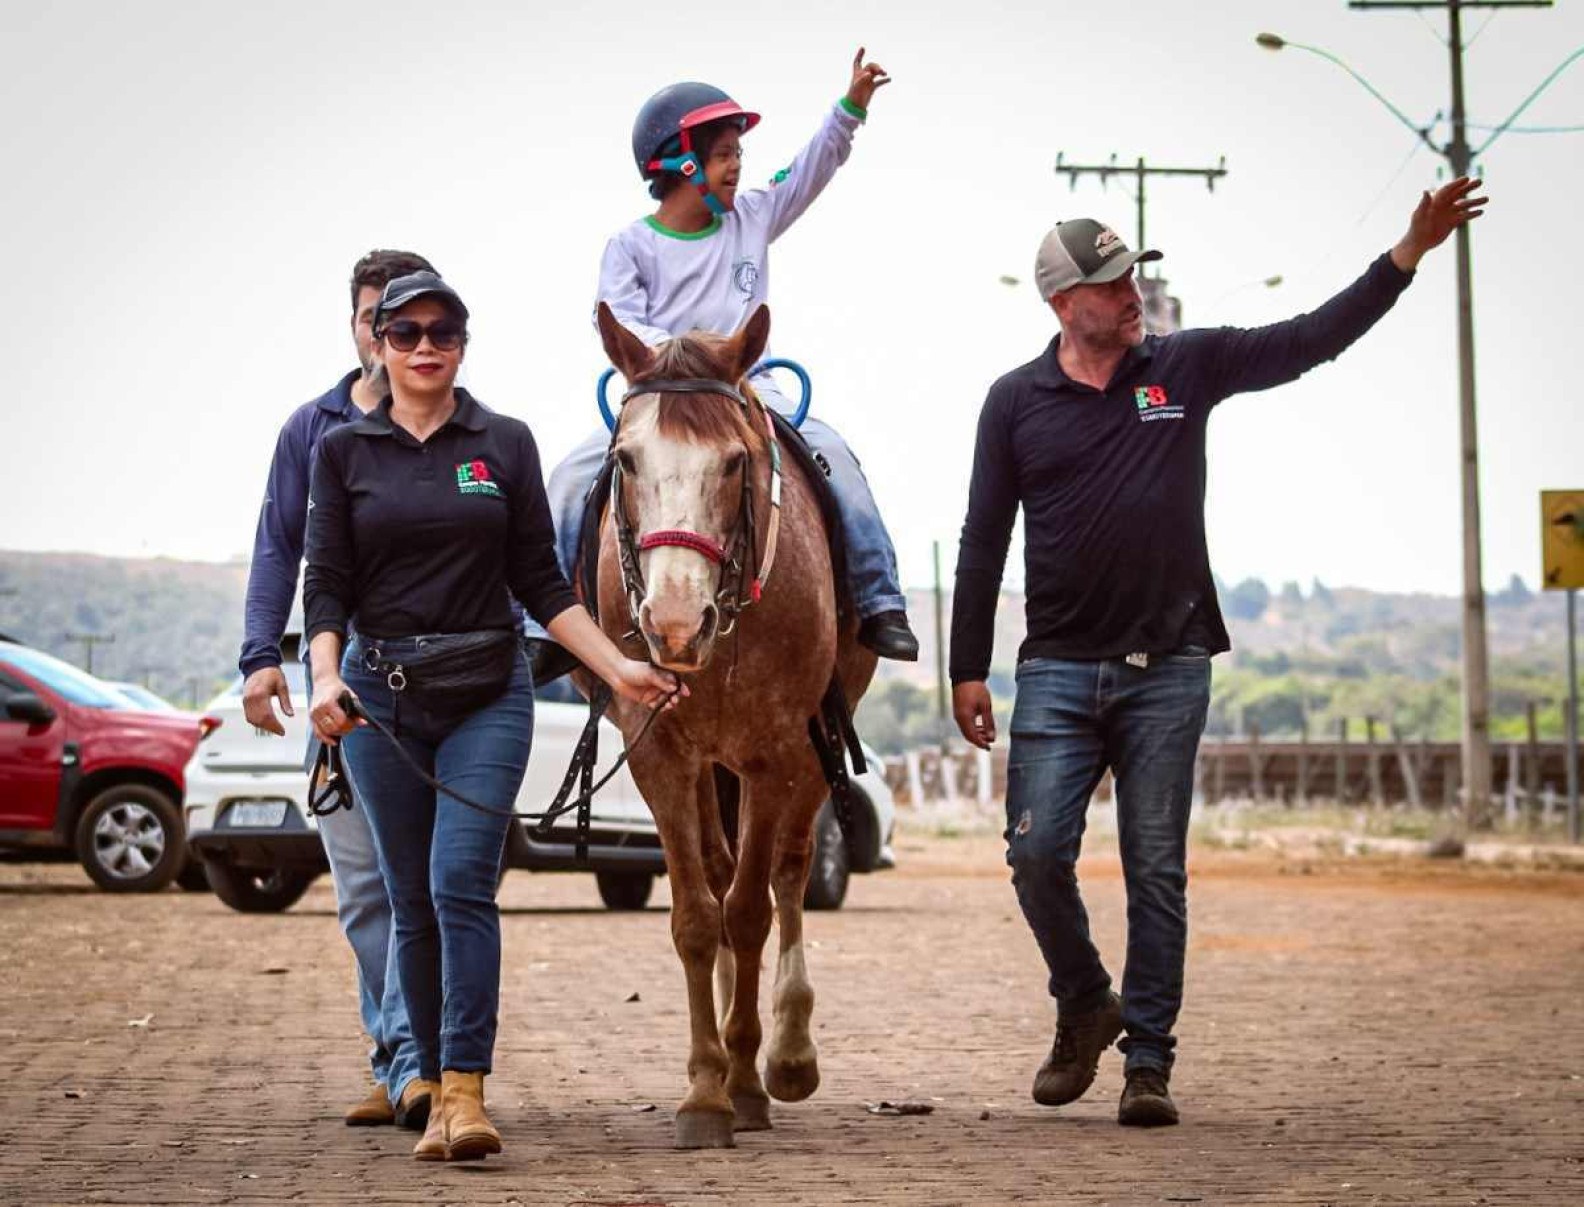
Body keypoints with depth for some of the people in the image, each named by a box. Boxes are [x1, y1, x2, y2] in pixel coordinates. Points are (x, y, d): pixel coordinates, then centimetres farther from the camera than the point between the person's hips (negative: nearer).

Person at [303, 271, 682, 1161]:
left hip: (489, 693, -1)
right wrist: (326, 679, -15)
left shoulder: (506, 444, 5)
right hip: (381, 694, 1)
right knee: (413, 902, 6)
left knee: (462, 883, -15)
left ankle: (467, 1091, -19)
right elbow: (327, 584, 1)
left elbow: (540, 581, 7)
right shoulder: (345, 452, 5)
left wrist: (619, 668, -1)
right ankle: (435, 1086, 15)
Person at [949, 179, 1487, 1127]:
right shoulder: (1017, 401, 4)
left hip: (1168, 669, 0)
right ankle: (1085, 1010, 20)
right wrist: (968, 672, 4)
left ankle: (1149, 1063, 8)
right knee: (1038, 852, -6)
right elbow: (984, 544, 7)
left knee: (1157, 870, 1)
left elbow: (1313, 339, 3)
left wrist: (1411, 251, -4)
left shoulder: (1188, 368, 5)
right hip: (1058, 668, 0)